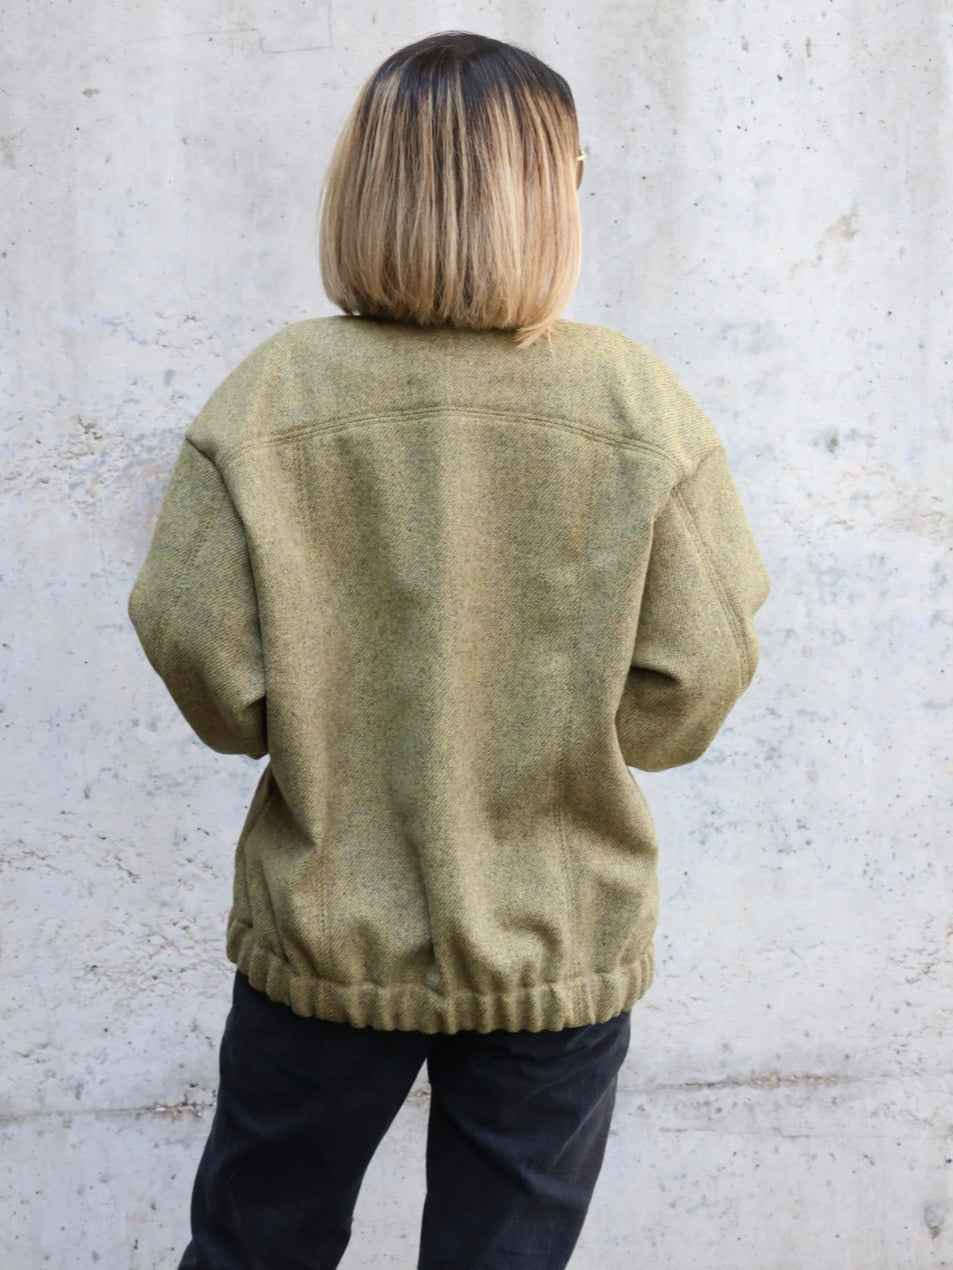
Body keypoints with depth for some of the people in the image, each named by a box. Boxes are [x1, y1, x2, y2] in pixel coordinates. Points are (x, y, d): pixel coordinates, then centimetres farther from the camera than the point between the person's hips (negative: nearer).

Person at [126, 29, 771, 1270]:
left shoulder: (270, 397, -13)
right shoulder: (641, 404, -13)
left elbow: (207, 667, -13)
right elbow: (690, 687, -11)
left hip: (326, 937, 1)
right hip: (561, 950, 0)